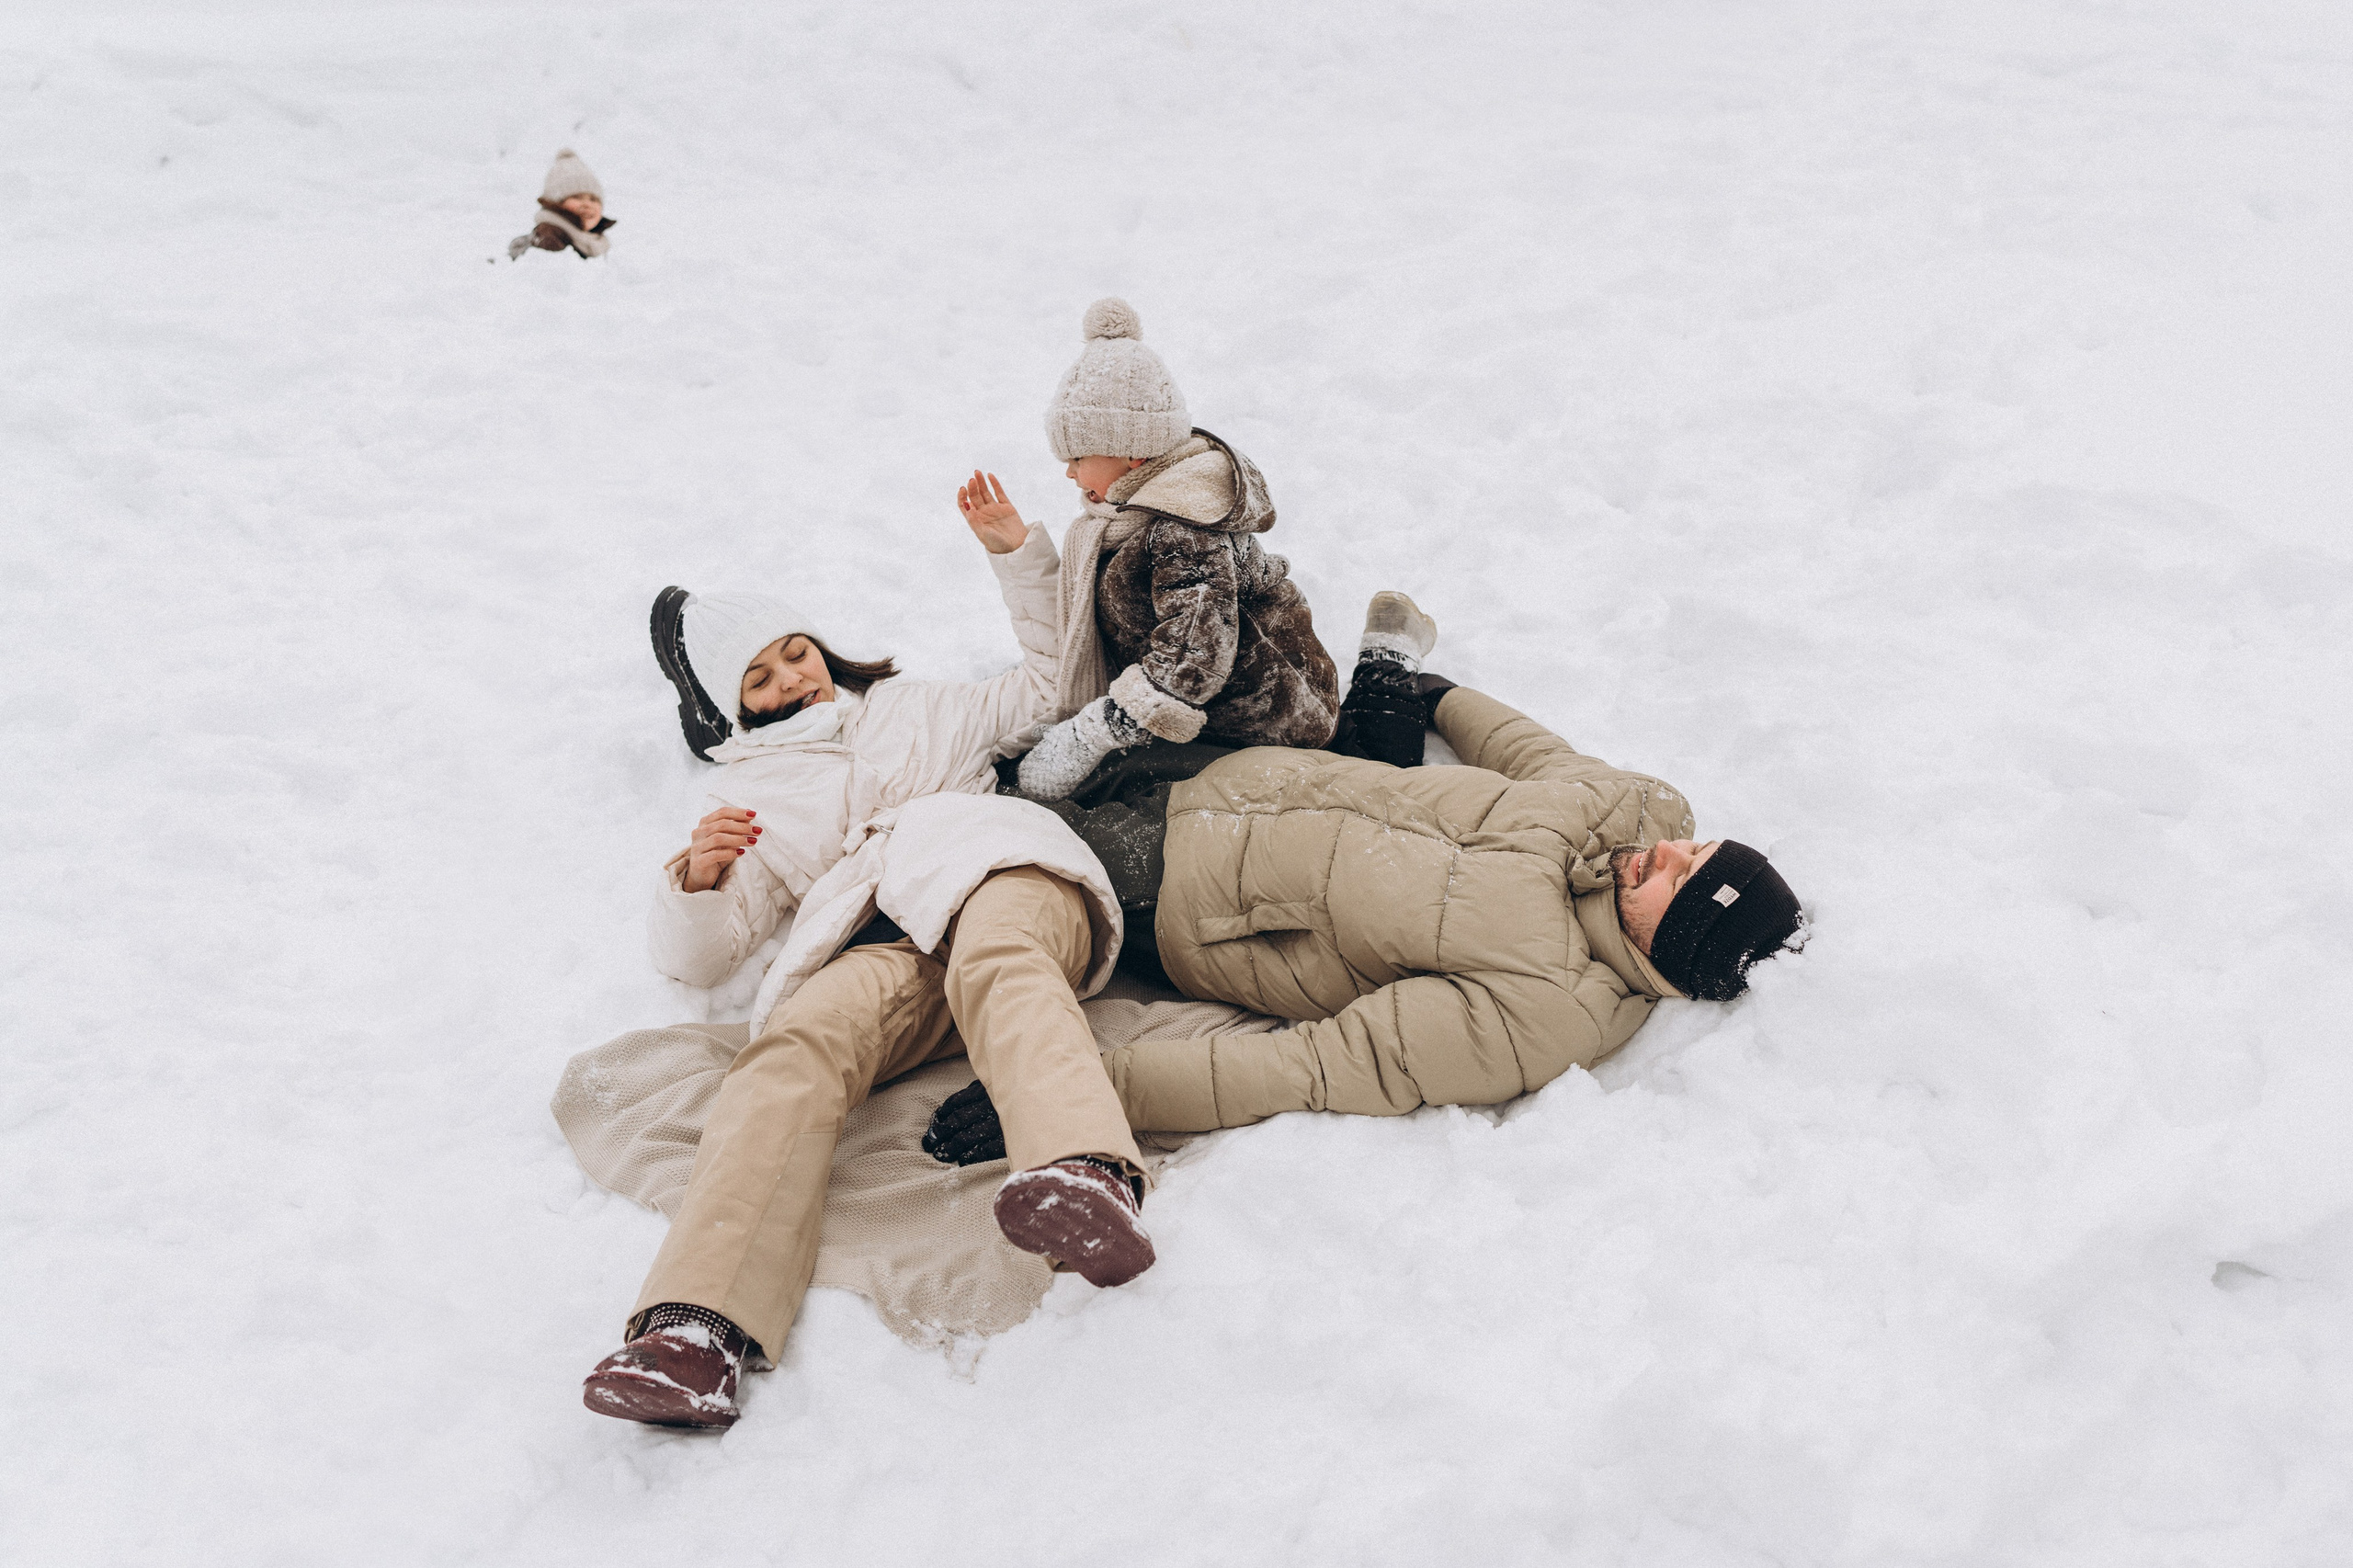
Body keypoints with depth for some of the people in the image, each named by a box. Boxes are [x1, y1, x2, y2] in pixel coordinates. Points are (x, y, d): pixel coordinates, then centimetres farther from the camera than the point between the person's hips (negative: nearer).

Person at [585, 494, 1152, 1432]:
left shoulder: (919, 709, 40)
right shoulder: (752, 798, 34)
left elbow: (1050, 686, 43)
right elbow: (698, 956, 20)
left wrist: (1020, 555, 34)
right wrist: (698, 880, -3)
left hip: (997, 872, 0)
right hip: (875, 947, 0)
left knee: (993, 960, -40)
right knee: (798, 1042, -36)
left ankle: (1091, 1179, -68)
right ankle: (698, 1331, -54)